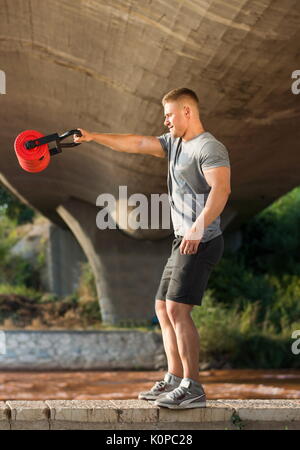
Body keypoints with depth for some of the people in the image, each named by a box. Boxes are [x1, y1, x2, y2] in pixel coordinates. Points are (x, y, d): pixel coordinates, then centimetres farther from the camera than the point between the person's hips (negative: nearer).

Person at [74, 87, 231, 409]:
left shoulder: (209, 148, -11)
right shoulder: (174, 143, 18)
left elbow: (221, 189, -25)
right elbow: (136, 144, 22)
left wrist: (199, 226, -36)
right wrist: (93, 137, 20)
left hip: (202, 242, -10)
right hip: (183, 242, 10)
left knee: (177, 309, -19)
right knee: (163, 309, 13)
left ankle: (192, 388, -18)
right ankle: (174, 380, 18)